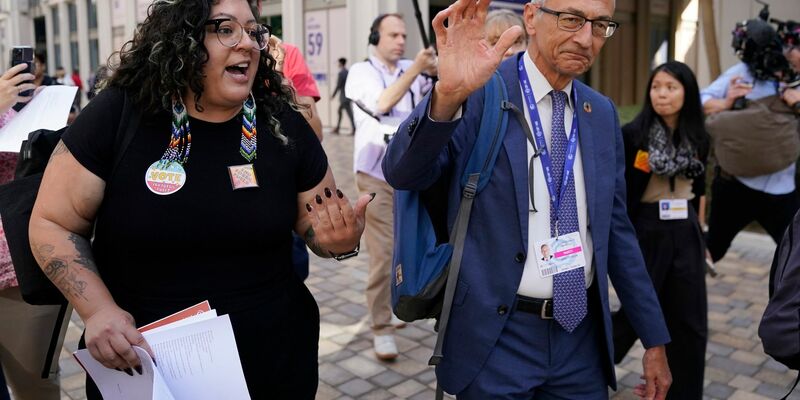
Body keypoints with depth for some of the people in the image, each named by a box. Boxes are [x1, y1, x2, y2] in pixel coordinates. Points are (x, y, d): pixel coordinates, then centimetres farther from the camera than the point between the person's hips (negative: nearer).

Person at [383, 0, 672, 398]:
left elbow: (615, 228, 9)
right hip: (497, 336, -4)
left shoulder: (602, 113, 6)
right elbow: (403, 173, -21)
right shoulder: (479, 90, -10)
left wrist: (654, 338, 10)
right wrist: (448, 94, -40)